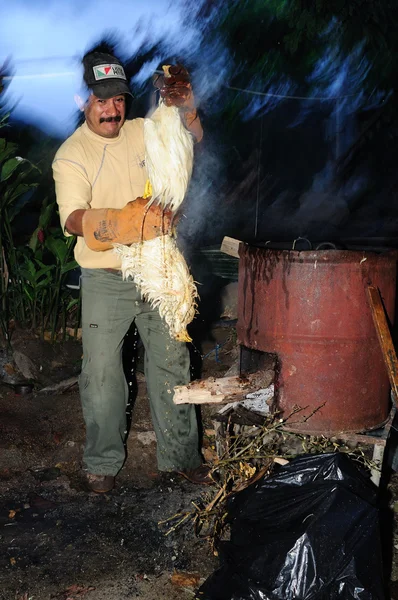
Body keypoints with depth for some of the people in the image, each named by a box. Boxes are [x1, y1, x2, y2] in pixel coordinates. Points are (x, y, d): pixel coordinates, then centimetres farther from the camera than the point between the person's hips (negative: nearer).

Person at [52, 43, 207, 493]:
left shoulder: (143, 132, 5)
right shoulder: (71, 155, -9)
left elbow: (191, 143, 4)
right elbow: (73, 218, -22)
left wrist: (185, 110, -17)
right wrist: (123, 222, -40)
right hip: (105, 280, -3)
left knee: (172, 362, 10)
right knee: (101, 372, 4)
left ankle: (179, 453, 26)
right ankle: (103, 462, 24)